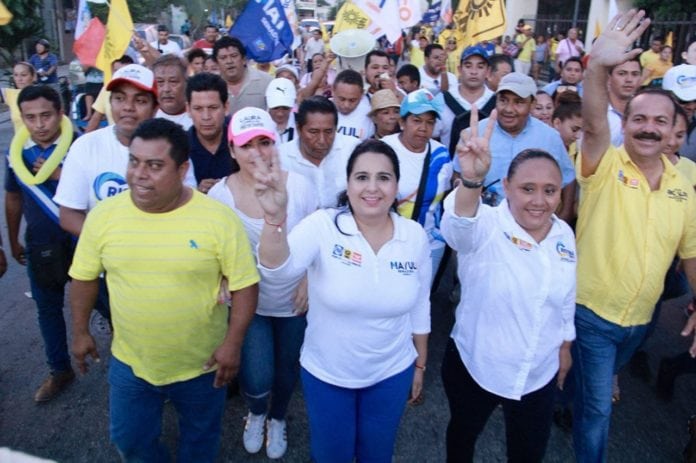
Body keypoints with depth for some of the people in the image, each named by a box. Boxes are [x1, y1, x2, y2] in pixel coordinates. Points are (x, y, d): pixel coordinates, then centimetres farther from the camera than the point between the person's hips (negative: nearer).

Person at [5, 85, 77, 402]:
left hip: (82, 242, -4)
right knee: (48, 310, 15)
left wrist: (61, 176, -23)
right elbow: (13, 199, 11)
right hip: (40, 248, 4)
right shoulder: (17, 153, -1)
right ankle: (60, 370, 33)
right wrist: (13, 242, 17)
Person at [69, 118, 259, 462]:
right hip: (130, 361, 3)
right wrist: (80, 332, 8)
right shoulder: (103, 216, -11)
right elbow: (85, 277, 4)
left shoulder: (219, 218, -20)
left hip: (201, 363, -2)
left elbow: (244, 285, -14)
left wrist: (232, 344, -16)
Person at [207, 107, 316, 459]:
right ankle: (257, 413, 35)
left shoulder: (298, 185, -14)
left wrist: (309, 281, -11)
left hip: (293, 301, 1)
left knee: (287, 368, 19)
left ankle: (277, 418, 54)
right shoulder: (219, 194, -12)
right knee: (256, 382, -6)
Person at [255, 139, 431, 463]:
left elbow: (420, 305, 1)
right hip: (325, 373, -2)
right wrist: (275, 217, -54)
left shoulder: (416, 236, -10)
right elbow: (277, 269, -36)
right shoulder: (323, 226, -20)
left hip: (391, 374, 2)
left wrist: (420, 364, 10)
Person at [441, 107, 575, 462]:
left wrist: (565, 347, 16)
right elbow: (459, 225, -47)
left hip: (540, 374, 4)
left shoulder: (564, 235, -5)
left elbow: (566, 299, 9)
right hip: (474, 366, -3)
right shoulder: (485, 227, -22)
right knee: (464, 434, 23)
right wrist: (471, 180, -65)